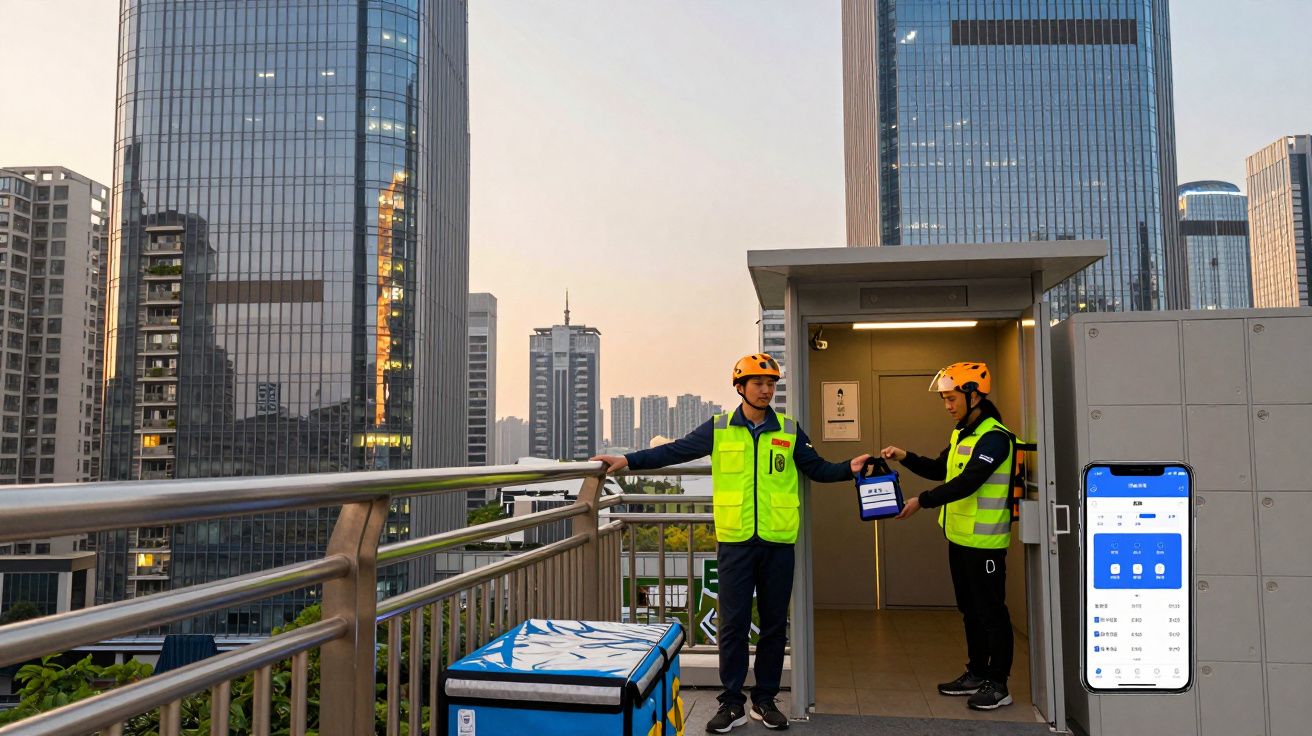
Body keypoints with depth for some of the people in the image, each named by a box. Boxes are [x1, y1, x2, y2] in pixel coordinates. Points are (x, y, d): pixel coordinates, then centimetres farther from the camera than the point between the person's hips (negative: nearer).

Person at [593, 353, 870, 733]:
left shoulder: (789, 430, 6)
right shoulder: (719, 428, 2)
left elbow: (816, 468, 9)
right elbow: (675, 451, -1)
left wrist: (848, 469, -9)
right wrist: (627, 460, -9)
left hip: (778, 543, 2)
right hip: (735, 543, -1)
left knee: (774, 624, 10)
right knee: (733, 624, 3)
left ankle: (765, 700, 24)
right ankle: (732, 703, 14)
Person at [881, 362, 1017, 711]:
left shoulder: (994, 437, -18)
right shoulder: (962, 432, 12)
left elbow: (967, 482, -26)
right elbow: (941, 470, 19)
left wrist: (922, 501, -26)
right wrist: (905, 458, 4)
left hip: (985, 541, -9)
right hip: (960, 537, 10)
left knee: (991, 612, 1)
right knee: (970, 609, 18)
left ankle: (998, 684, 12)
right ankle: (977, 674, 31)